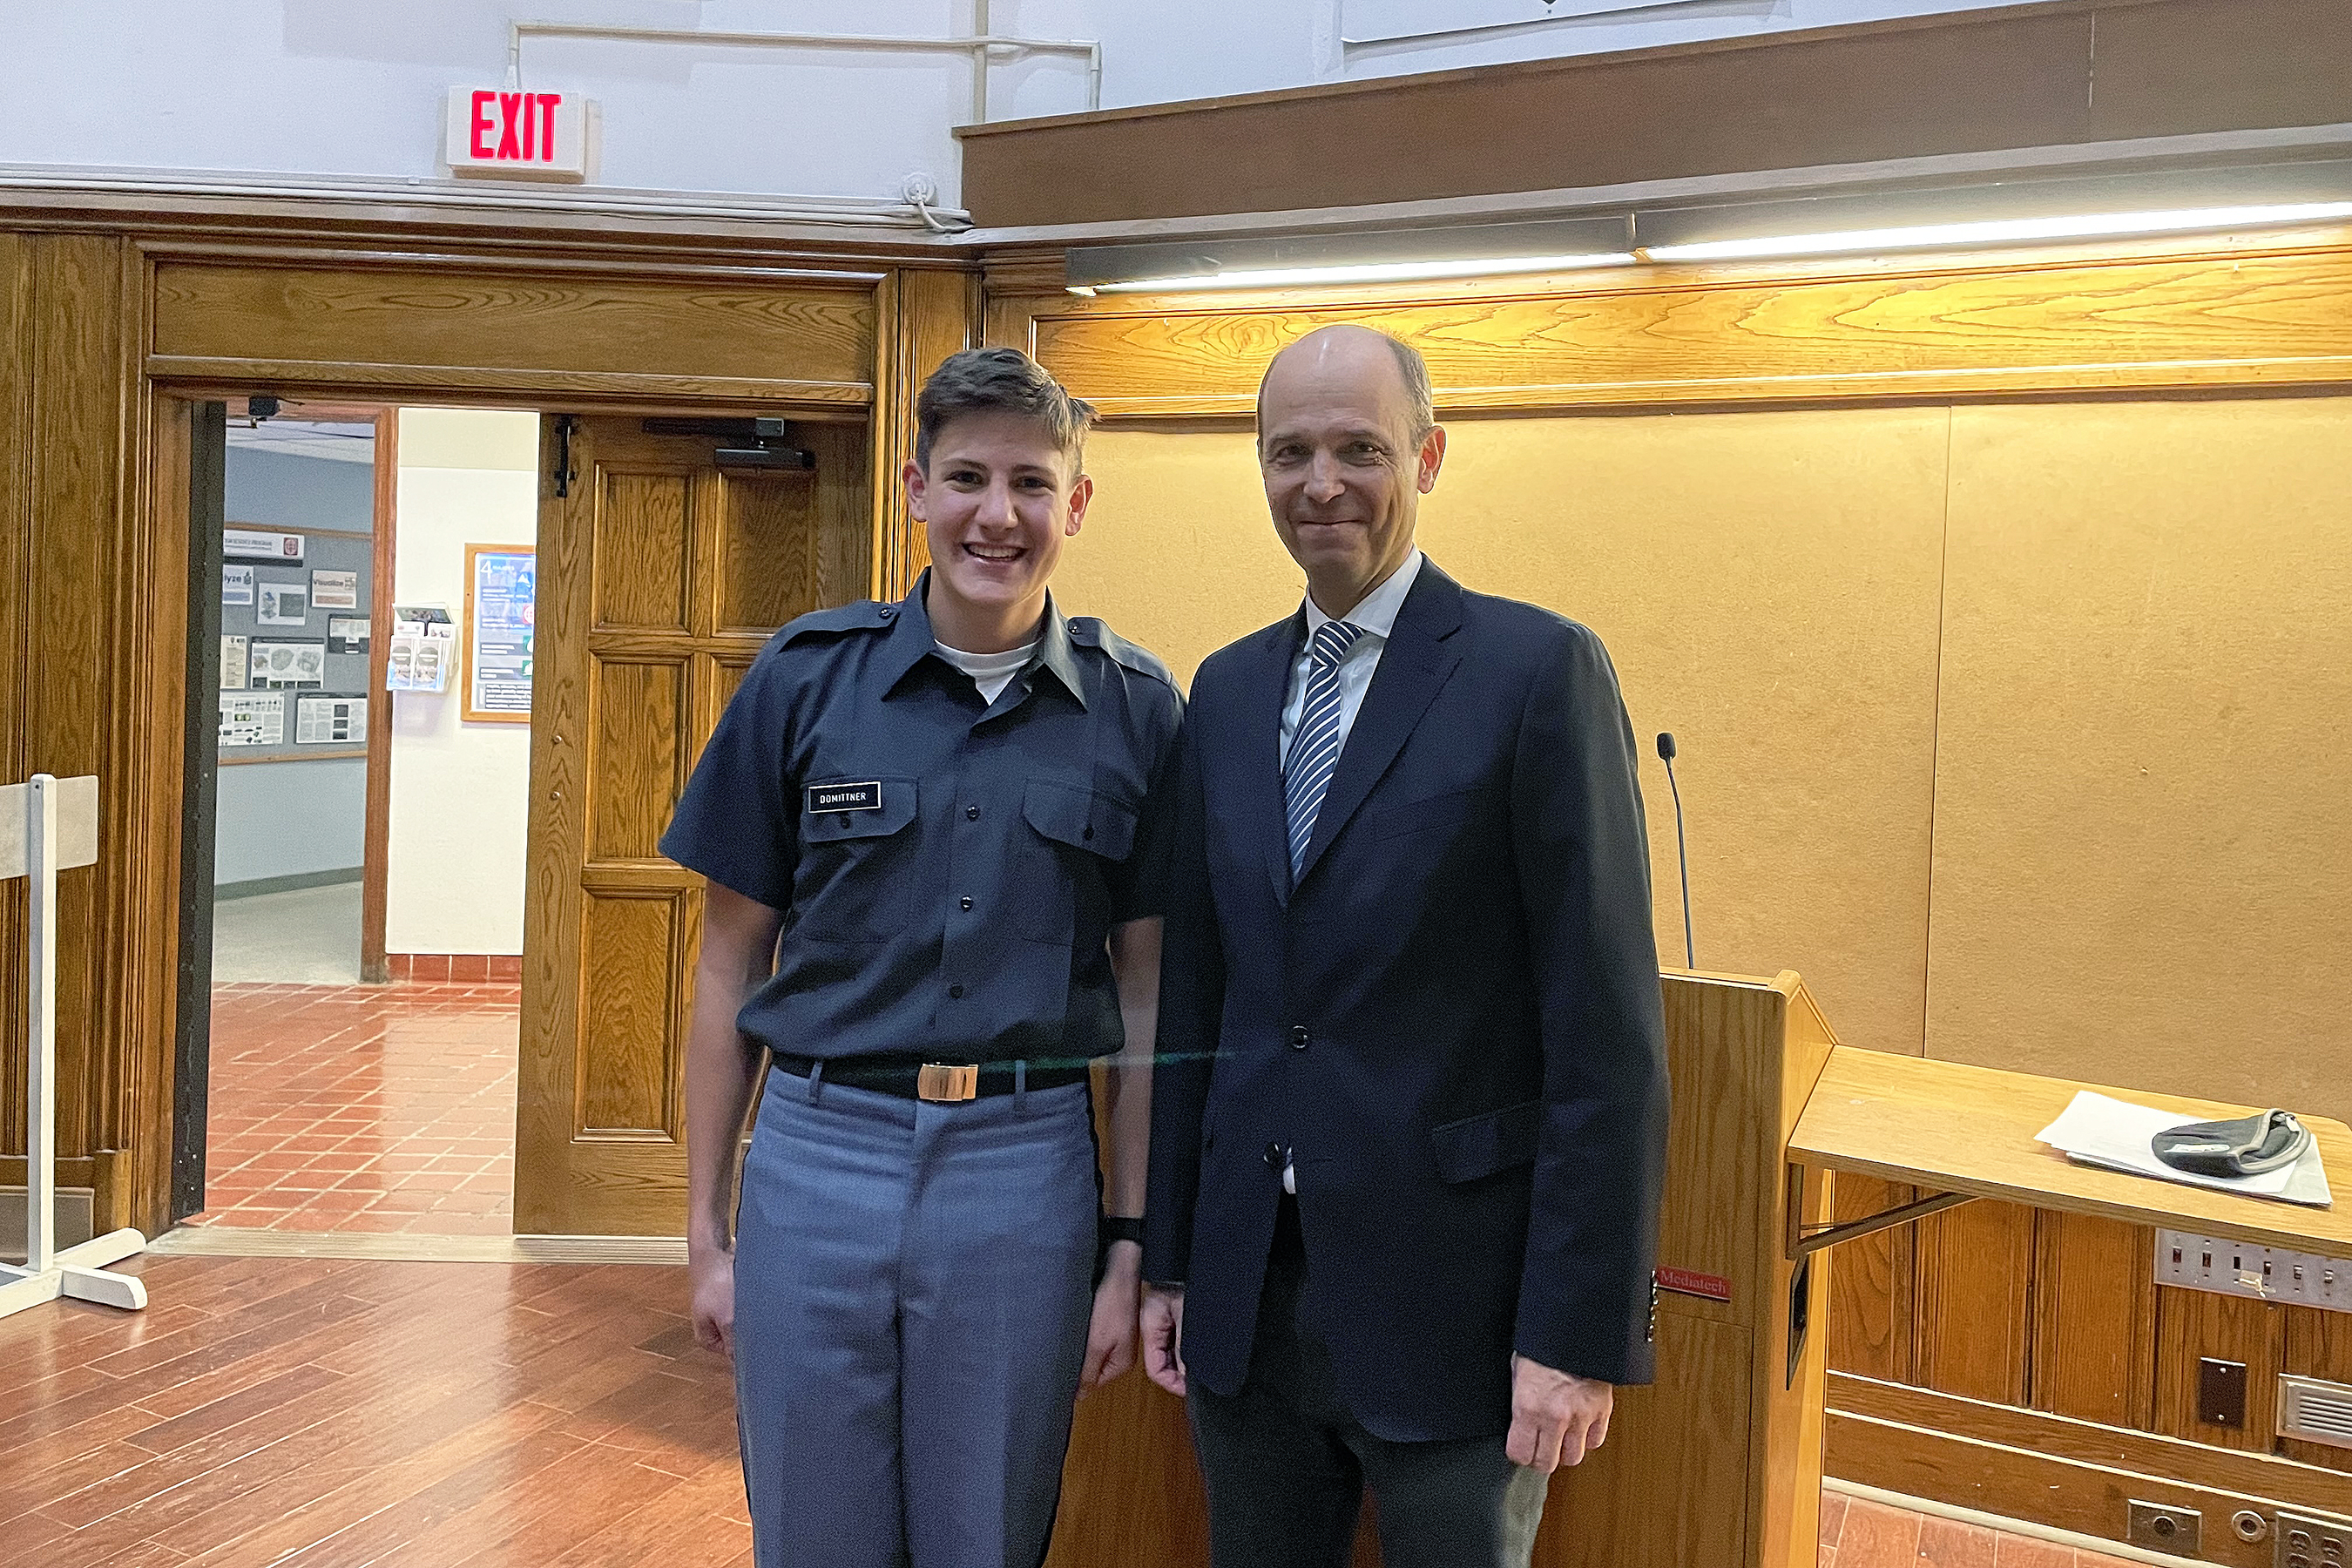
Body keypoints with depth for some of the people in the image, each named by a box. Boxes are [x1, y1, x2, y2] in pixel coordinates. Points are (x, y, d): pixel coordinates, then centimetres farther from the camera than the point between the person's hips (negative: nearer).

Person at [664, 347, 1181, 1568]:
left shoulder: (1134, 709, 0)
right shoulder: (804, 677, -1)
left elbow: (1143, 989, 4)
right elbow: (731, 966, 4)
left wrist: (1128, 1243, 3)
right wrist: (705, 1227, 3)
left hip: (1027, 1172, 0)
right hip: (817, 1156, 0)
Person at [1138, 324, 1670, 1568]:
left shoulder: (1539, 670, -10)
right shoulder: (1228, 689, 8)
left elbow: (1608, 1033, -12)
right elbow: (1196, 992, 10)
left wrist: (1578, 1331, -14)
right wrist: (1169, 1256, 10)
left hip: (1450, 1298, -5)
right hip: (1246, 1288, 5)